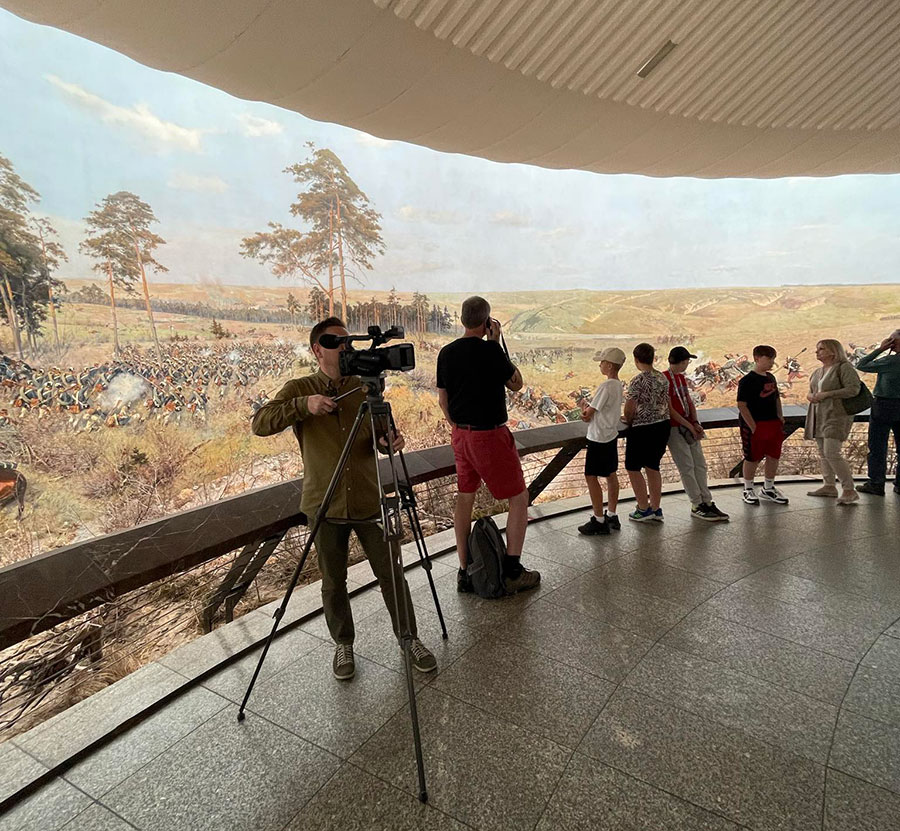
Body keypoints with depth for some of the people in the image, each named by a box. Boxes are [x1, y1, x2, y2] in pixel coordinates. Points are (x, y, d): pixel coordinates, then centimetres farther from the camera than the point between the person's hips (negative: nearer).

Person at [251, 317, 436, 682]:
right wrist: (303, 404, -27)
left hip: (369, 501, 1)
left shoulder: (365, 388, 3)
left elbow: (379, 437, 6)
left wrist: (390, 441, -18)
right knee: (333, 583, 11)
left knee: (391, 573, 8)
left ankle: (410, 638, 28)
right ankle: (343, 644, 34)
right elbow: (260, 424, -13)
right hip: (326, 505, -1)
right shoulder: (298, 389, -2)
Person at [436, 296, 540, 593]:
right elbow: (516, 383, -2)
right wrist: (496, 344, -3)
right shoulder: (490, 351, -16)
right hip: (490, 435, -7)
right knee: (519, 497, 6)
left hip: (461, 435, 7)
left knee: (464, 498, 15)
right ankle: (513, 571, 8)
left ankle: (464, 572, 21)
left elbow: (442, 399, 10)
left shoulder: (446, 353, 3)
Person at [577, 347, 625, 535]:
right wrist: (588, 411, -5)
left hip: (599, 438, -10)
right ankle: (612, 516, 24)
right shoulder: (618, 385, 7)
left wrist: (585, 411, 4)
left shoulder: (605, 387, -21)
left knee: (591, 477, -3)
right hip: (612, 436, 10)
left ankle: (599, 521, 2)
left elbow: (587, 415, -17)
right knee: (611, 475, 14)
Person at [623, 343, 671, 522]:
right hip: (662, 426, 8)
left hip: (642, 430, -8)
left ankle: (644, 509, 10)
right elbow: (667, 404, 14)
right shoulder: (663, 378, 5)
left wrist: (627, 420, 4)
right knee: (653, 467, 17)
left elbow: (629, 410, -15)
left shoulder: (637, 381, -18)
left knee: (633, 468, 7)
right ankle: (655, 509, 22)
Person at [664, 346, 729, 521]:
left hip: (689, 427, 9)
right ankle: (697, 506, 5)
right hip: (675, 428, -9)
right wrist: (689, 425, -16)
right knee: (687, 467, -3)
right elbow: (669, 409, -17)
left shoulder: (682, 377, 15)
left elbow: (689, 401, 11)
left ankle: (707, 502, 15)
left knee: (700, 465, 9)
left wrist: (695, 423, -3)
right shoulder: (664, 378, -14)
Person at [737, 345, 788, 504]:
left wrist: (780, 418, 11)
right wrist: (753, 426, -19)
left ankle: (768, 488, 28)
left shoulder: (771, 378, 11)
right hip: (755, 426, -8)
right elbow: (741, 405, -18)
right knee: (753, 459, 2)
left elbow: (777, 398, 22)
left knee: (774, 457, 12)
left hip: (773, 424, 8)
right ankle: (748, 490, 17)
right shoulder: (747, 381, -14)